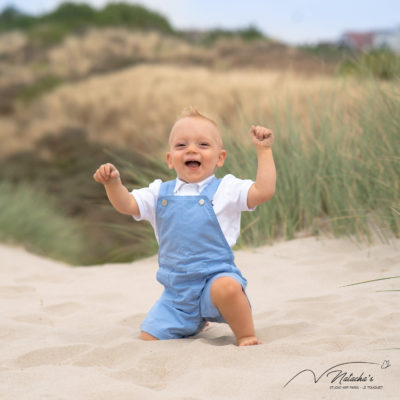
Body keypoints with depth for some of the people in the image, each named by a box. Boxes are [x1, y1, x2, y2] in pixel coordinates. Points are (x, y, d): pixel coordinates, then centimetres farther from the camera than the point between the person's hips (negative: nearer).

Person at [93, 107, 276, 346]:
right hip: (177, 292, 5)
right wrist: (113, 182, -10)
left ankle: (246, 335, -15)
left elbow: (264, 191, -12)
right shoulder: (160, 193, 11)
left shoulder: (226, 189, -1)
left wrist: (264, 150, -13)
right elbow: (126, 204, 8)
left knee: (227, 288, -40)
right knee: (149, 337, 1)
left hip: (216, 276, -5)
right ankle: (196, 322, 30)